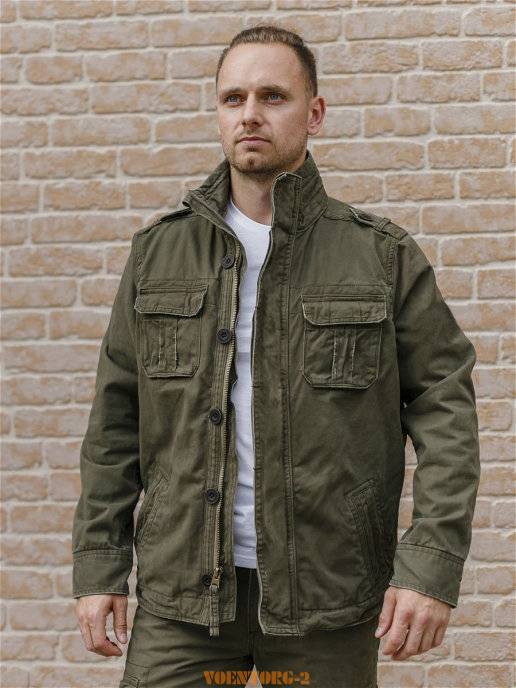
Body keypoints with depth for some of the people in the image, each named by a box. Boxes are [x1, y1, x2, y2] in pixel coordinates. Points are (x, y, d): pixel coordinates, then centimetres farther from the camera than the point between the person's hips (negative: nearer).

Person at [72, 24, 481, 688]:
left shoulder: (384, 254, 1)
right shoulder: (157, 252, 7)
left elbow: (446, 407, -1)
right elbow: (115, 420, 9)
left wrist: (433, 563, -11)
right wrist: (98, 563, 3)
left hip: (328, 598, -1)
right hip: (181, 593, 2)